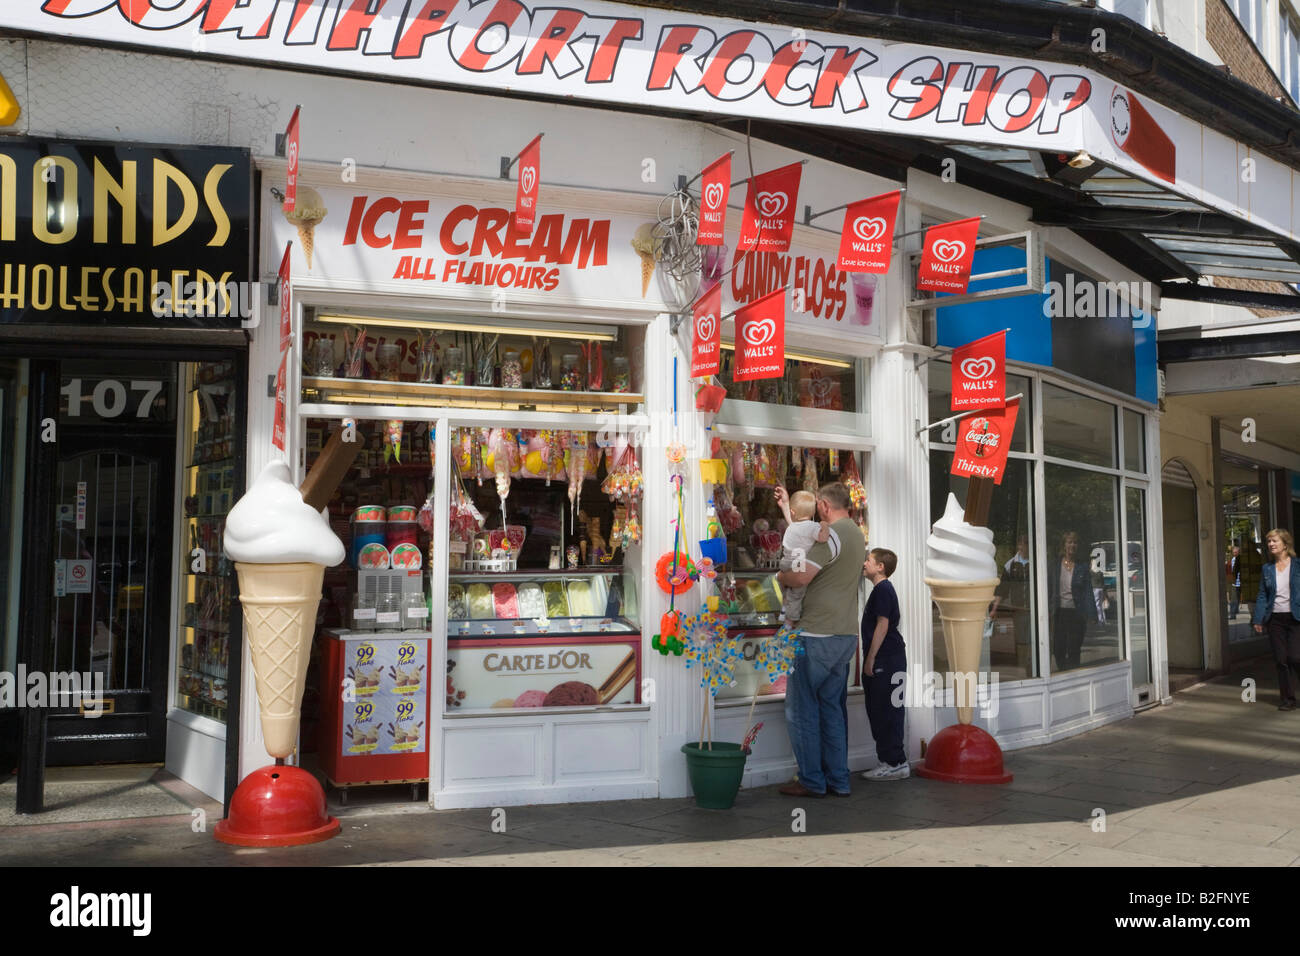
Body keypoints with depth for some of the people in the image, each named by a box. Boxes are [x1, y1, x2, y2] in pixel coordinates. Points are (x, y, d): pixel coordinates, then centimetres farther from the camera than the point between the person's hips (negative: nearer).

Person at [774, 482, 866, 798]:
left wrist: (780, 576, -1)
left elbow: (801, 576, -22)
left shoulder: (831, 534, -15)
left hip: (818, 635, -9)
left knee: (801, 708, 1)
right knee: (832, 707, 14)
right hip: (846, 634, 9)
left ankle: (811, 781, 4)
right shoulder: (857, 535, 15)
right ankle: (838, 780, 16)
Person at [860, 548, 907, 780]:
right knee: (878, 712, 12)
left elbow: (883, 624, -18)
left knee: (886, 712, -7)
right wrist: (870, 659, 23)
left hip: (886, 660, -10)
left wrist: (870, 658, -17)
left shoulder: (883, 589, -12)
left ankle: (895, 763, -3)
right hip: (885, 660, 10)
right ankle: (893, 761, 18)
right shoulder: (882, 589, 19)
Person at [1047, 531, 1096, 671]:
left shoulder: (1082, 566, 2)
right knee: (1058, 650, 4)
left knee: (1073, 651, 1)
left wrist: (1090, 615, -7)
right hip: (1060, 611, 2)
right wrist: (1047, 612, 0)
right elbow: (1049, 590, 7)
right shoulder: (1055, 565, 6)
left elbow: (1088, 591, 0)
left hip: (1076, 612, -2)